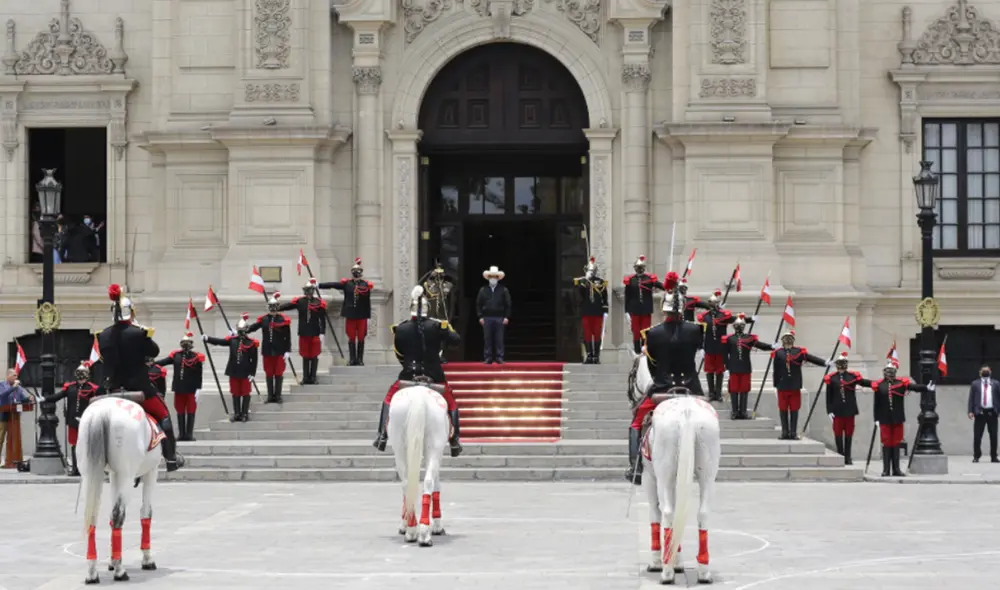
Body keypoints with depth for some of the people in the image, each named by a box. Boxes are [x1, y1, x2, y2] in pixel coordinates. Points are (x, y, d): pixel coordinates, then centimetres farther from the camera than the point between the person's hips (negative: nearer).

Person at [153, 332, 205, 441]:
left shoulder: (197, 357, -5)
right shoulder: (176, 355, 6)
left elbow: (199, 375, -8)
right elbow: (164, 361, -4)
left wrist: (198, 389, -14)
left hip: (191, 390, -4)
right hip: (179, 389, 4)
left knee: (190, 411, 1)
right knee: (180, 411, 9)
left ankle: (189, 434, 6)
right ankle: (182, 434, 16)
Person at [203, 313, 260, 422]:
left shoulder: (252, 343, -7)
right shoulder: (232, 340, 3)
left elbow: (254, 360, -7)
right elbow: (219, 341, -6)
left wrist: (252, 373, -10)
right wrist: (207, 338, -22)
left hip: (245, 373, -4)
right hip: (233, 372, 4)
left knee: (245, 393, 5)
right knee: (235, 393, 10)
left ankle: (245, 414, 14)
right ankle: (237, 414, 19)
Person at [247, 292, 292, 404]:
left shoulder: (284, 320, -4)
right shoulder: (263, 319, 4)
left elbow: (288, 337, -4)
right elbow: (253, 327, -4)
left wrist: (288, 351, -9)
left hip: (279, 352, -3)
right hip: (267, 351, 3)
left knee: (278, 373, 2)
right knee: (268, 374, 9)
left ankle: (278, 396, 12)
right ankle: (270, 396, 17)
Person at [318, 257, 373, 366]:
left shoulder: (366, 285, 0)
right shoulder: (346, 283, 2)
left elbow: (368, 301, 2)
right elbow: (332, 285, -4)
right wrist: (317, 285, -10)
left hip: (362, 316, -1)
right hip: (350, 315, 1)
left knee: (361, 338, 4)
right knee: (351, 338, 5)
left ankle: (360, 359, 10)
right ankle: (352, 359, 11)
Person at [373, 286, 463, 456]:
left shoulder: (400, 329, -4)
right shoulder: (437, 326, -10)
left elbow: (398, 353, 7)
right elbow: (456, 340, -4)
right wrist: (448, 329, 16)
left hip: (409, 374, 1)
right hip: (434, 375, 0)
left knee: (390, 398, 22)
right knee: (450, 403, 19)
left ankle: (382, 437, 13)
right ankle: (455, 442, 11)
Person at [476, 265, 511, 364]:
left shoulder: (503, 290, 5)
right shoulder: (483, 290, 8)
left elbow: (508, 304, 4)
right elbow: (478, 304, 8)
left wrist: (506, 317, -4)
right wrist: (480, 317, 0)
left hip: (499, 318, -1)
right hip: (487, 318, 1)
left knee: (499, 340, -1)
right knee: (487, 339, 1)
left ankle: (499, 358, 2)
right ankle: (488, 359, 4)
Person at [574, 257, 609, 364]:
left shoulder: (601, 282, 6)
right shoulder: (580, 281, 4)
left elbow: (605, 297, 6)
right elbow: (580, 292, -15)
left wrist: (605, 311, 1)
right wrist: (585, 280, -21)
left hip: (598, 312, 0)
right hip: (586, 312, 0)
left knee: (597, 334, 1)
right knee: (587, 334, 1)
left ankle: (596, 356, 5)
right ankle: (589, 356, 6)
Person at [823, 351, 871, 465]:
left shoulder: (853, 376, 3)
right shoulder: (831, 378, 1)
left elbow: (865, 382, -4)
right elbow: (829, 396, 1)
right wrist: (829, 411, -4)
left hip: (849, 410, 1)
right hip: (837, 411, -1)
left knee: (849, 434, 6)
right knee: (838, 434, 2)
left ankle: (847, 458, 13)